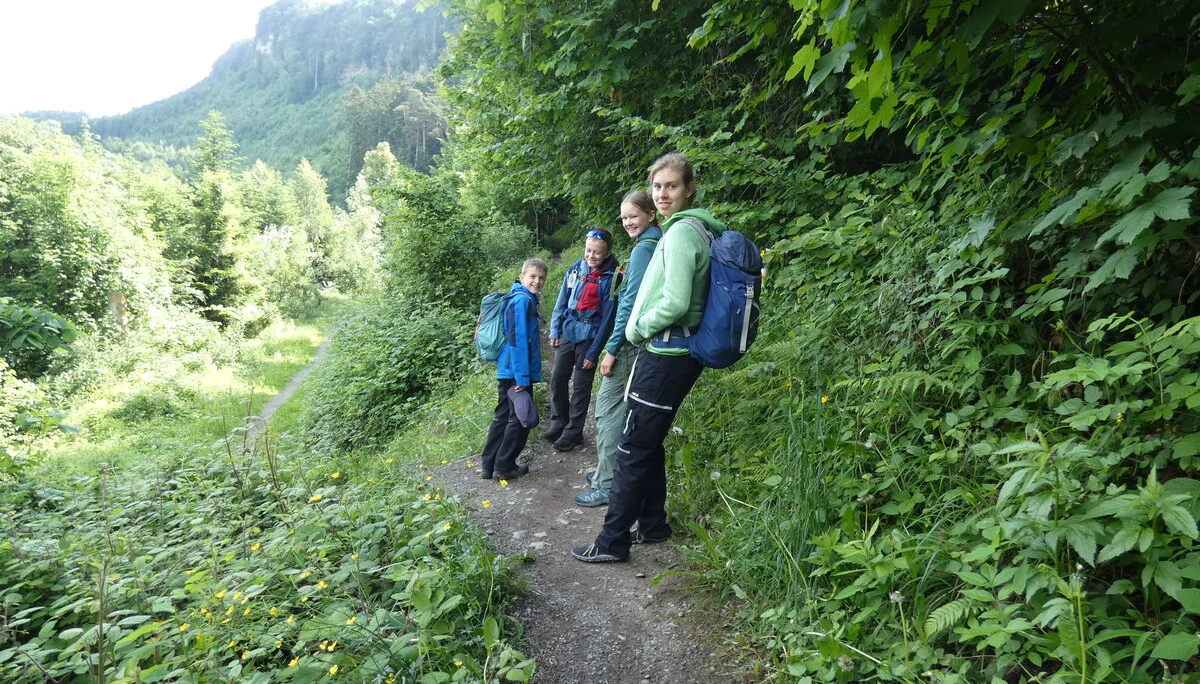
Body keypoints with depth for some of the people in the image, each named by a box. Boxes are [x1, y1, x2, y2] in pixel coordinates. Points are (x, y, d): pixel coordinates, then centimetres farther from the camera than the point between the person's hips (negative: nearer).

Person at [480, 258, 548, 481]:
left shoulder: (523, 298, 14)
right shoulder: (523, 300, -16)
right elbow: (518, 340, -22)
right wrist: (522, 377, -23)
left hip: (506, 370, 10)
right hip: (517, 371, -10)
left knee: (503, 416, 15)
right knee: (520, 420, 3)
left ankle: (490, 466, 23)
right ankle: (504, 467, 13)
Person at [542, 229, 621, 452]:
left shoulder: (611, 278, -14)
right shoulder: (576, 268, -1)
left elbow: (607, 318, -13)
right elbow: (562, 301, 10)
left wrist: (593, 353, -13)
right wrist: (554, 330, 7)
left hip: (589, 338, -4)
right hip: (566, 333, 4)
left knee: (581, 387, 4)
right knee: (557, 380, 9)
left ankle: (573, 432, 19)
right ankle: (558, 423, 27)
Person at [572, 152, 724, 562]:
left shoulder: (681, 231, -15)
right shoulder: (693, 229, 15)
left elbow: (675, 303, -23)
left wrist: (636, 328, -8)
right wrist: (640, 330, 13)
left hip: (666, 357, -10)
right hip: (673, 354, 10)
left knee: (632, 449, -3)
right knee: (649, 444, 18)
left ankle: (612, 541, 7)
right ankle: (653, 525, 30)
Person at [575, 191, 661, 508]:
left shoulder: (643, 248, -14)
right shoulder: (658, 245, 15)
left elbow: (630, 302, -19)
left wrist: (612, 348, -16)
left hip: (631, 341, -10)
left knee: (608, 407, -5)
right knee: (625, 407, 16)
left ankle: (607, 485, 0)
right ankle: (610, 469, 28)